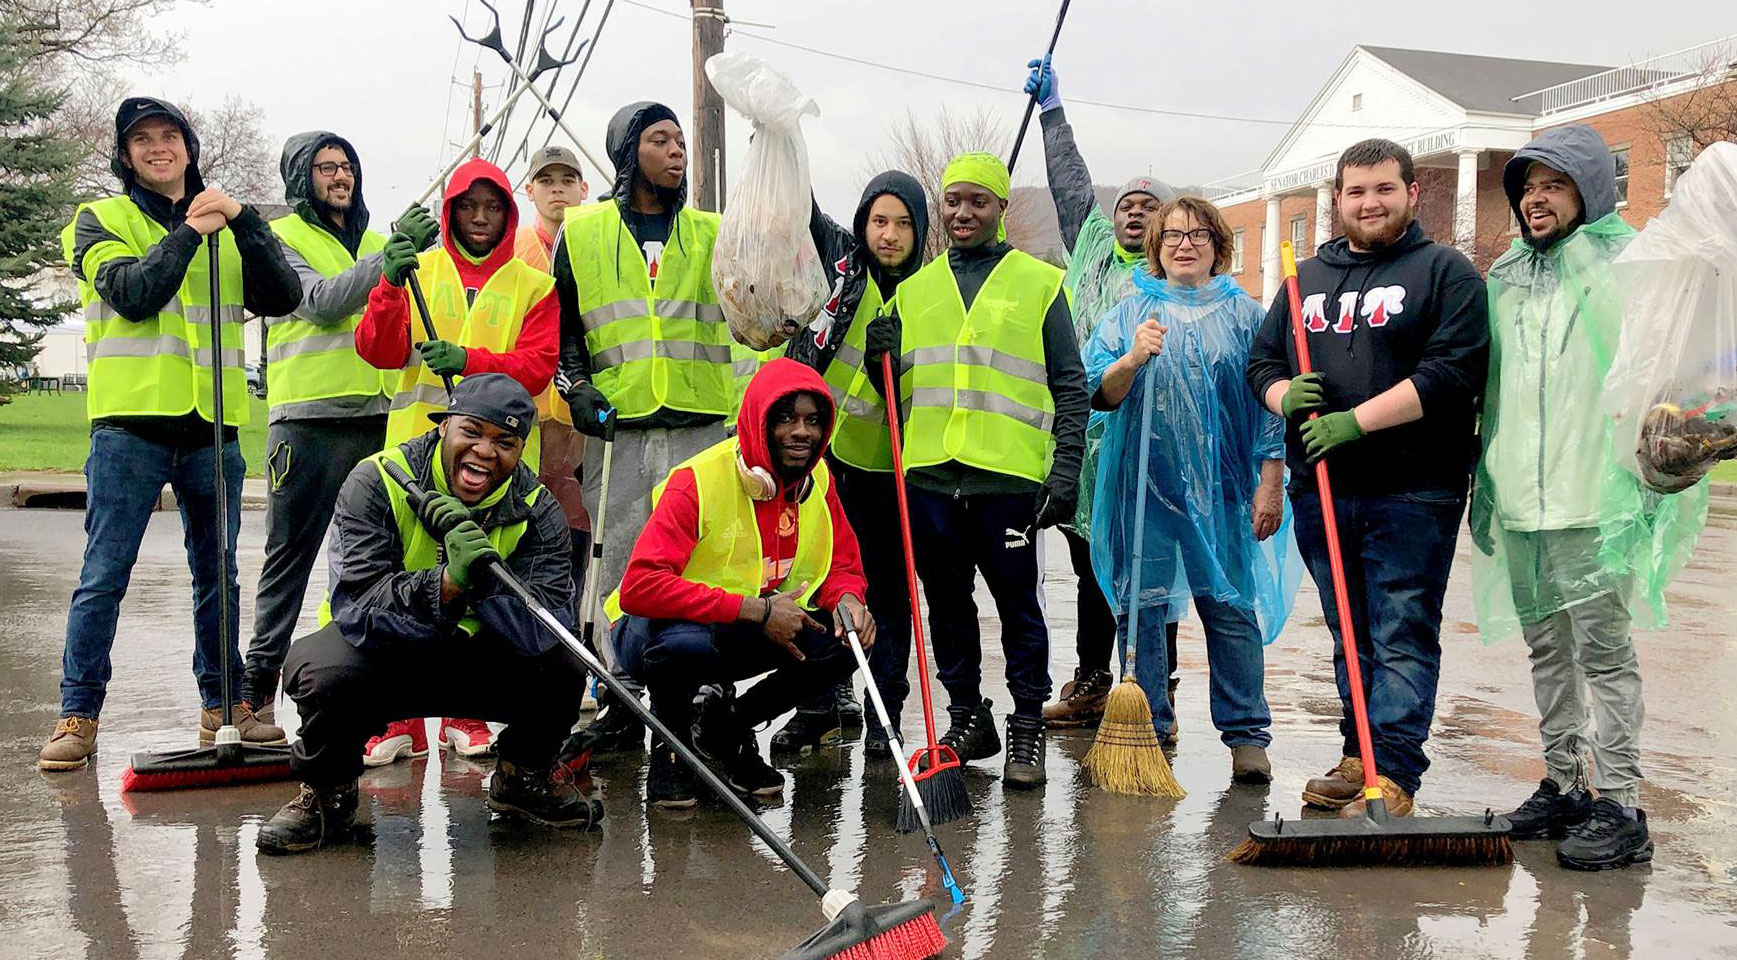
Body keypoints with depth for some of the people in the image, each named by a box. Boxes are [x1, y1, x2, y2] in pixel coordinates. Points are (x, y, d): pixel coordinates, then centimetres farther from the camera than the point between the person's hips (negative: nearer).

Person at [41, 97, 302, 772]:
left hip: (212, 427, 3)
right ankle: (78, 715, 4)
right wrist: (189, 232, -11)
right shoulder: (100, 220, 7)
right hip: (130, 420, -3)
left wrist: (243, 221, -10)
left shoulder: (227, 225, 16)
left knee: (218, 574, 10)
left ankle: (223, 703, 20)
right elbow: (133, 294, -11)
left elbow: (282, 298, 0)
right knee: (103, 577, -3)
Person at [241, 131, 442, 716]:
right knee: (290, 553, -2)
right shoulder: (280, 238, 3)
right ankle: (259, 679, 5)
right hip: (309, 418, -5)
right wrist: (393, 255, -21)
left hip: (377, 415, 5)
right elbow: (322, 302, -14)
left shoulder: (375, 242, 21)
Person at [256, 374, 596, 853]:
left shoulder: (537, 511, -11)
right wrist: (446, 584, -44)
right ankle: (326, 792, -1)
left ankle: (523, 777, 10)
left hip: (475, 659, 2)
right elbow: (356, 609, -29)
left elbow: (540, 632, -24)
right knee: (325, 669, -35)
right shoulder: (376, 482, -18)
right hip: (382, 653, -2)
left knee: (562, 666, -24)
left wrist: (484, 578, -41)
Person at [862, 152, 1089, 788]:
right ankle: (967, 718, 24)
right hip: (929, 473, 4)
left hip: (1008, 474, -4)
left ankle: (1027, 728, 13)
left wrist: (1066, 467, -6)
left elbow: (1070, 388, 4)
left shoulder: (1040, 283, 5)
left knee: (1018, 603, 2)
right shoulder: (914, 289, 16)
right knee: (946, 603, 11)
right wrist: (882, 360, 0)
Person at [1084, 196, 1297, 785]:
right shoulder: (1130, 314, 9)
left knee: (1231, 608, -1)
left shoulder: (1244, 315, 8)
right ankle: (1146, 731, 14)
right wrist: (1132, 360, -19)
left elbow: (1269, 404, 6)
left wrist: (1270, 486, 0)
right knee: (1141, 606, 3)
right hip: (1144, 485, 1)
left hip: (1222, 487, -1)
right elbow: (1097, 394, 1)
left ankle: (1247, 735, 7)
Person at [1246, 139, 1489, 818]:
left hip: (1411, 489, -5)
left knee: (1403, 636, -5)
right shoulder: (1307, 277, 19)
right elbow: (1262, 360, 18)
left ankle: (1394, 774, -4)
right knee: (1350, 636, 13)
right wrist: (1284, 394, -6)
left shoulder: (1446, 272, 1)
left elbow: (1452, 372, -12)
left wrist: (1356, 420, -17)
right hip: (1321, 489, 6)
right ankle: (1359, 756, 23)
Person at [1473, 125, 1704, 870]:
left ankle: (1621, 807, 0)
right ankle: (1563, 786, 25)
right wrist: (1485, 485, 17)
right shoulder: (1506, 279, 15)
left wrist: (1648, 477, -14)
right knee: (1547, 649, 14)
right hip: (1521, 500, 6)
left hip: (1595, 499, -6)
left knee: (1603, 650, -5)